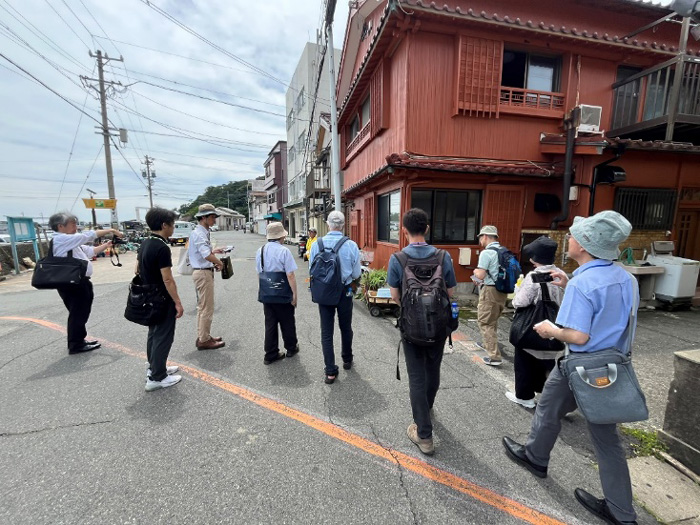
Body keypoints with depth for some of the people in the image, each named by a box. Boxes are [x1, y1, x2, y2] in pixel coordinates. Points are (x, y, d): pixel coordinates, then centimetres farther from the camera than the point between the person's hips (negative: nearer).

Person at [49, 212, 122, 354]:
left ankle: (78, 341, 30)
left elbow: (90, 251, 17)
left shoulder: (71, 242, 16)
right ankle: (76, 345, 12)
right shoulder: (61, 239, -13)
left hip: (78, 282, 10)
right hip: (72, 284, -10)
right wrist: (111, 230, -13)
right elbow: (88, 236, -18)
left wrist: (108, 244, 9)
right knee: (78, 314, 0)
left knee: (80, 313, 18)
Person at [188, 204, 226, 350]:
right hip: (203, 273, -10)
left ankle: (202, 337, 31)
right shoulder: (199, 234, -18)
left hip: (204, 272, 10)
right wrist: (220, 263, -16)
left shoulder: (203, 232, 12)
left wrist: (214, 250, 10)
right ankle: (204, 340, 10)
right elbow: (207, 255, -32)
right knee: (207, 308, -1)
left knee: (202, 307, 18)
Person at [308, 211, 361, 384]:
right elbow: (356, 274, -7)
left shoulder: (316, 244, -10)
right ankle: (347, 360, 40)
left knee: (326, 332, 10)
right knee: (345, 328, 20)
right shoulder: (351, 245, -15)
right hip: (345, 292, 0)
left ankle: (330, 372, 16)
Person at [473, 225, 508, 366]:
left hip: (490, 291, -9)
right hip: (502, 290, 9)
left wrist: (475, 271, 2)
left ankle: (495, 356, -1)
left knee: (485, 323, 0)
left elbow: (481, 275, -21)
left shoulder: (486, 252, -16)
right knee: (492, 320, 24)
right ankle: (487, 344, 42)